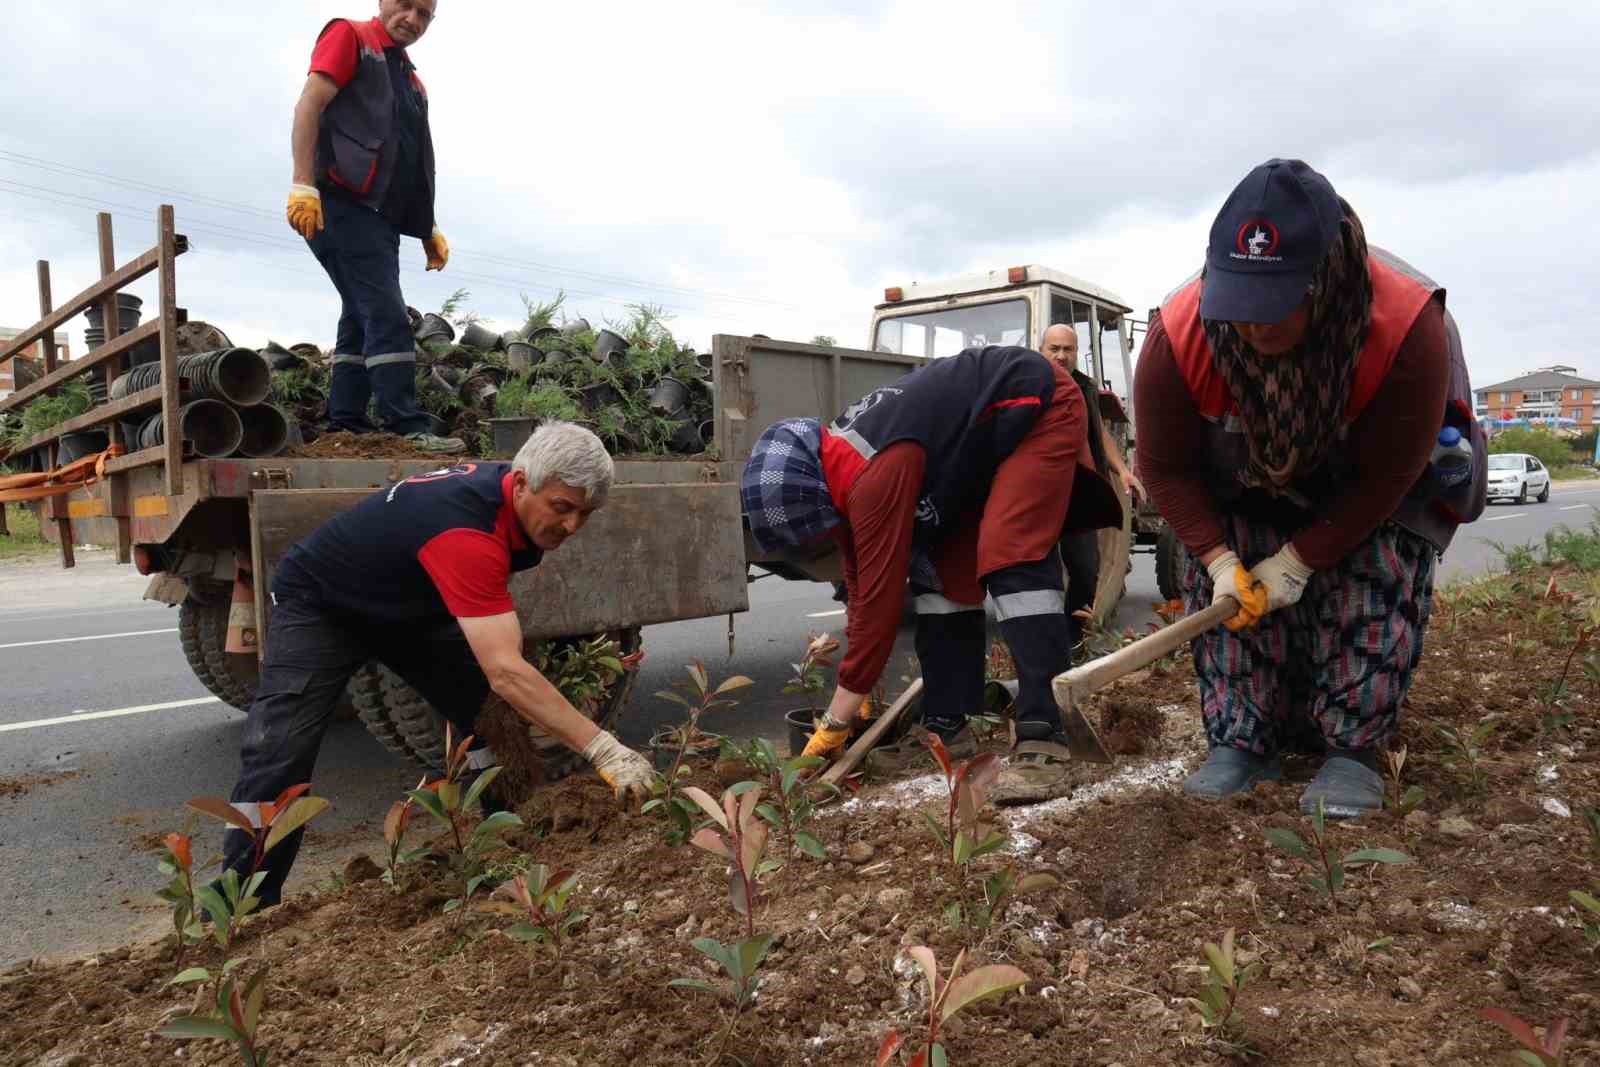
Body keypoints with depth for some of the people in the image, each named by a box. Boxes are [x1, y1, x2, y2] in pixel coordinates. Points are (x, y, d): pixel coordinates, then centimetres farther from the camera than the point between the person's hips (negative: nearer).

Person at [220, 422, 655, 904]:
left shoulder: (508, 490, -15)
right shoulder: (467, 533, -42)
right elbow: (504, 671, -49)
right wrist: (602, 748, -51)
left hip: (405, 604, 8)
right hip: (318, 605, -7)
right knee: (281, 754, -17)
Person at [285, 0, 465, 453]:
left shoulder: (411, 79, 25)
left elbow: (413, 169, 26)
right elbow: (309, 106, -9)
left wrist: (429, 229, 18)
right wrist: (303, 185, -20)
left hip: (380, 215, 9)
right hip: (343, 204, -9)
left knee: (363, 321, 7)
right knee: (388, 319, -16)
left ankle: (346, 427, 12)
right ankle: (408, 428, -18)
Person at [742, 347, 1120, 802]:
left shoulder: (874, 473, -34)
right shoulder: (841, 463, -4)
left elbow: (880, 598, -30)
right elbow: (862, 582, 5)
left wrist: (833, 727, -21)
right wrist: (856, 693, 9)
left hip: (1040, 408, -9)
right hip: (988, 440, 9)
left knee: (1013, 562, -23)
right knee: (943, 572, 2)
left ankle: (1042, 736, -21)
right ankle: (945, 725, 8)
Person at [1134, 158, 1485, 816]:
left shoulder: (1407, 328, -38)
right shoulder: (1179, 334, -34)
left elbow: (1383, 477, -27)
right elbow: (1164, 464, -20)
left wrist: (1299, 561, -26)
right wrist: (1218, 558, -26)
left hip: (1379, 467, -1)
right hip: (1249, 472, 2)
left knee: (1381, 570, -21)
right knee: (1215, 573, -14)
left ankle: (1351, 751, -11)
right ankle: (1241, 742, -5)